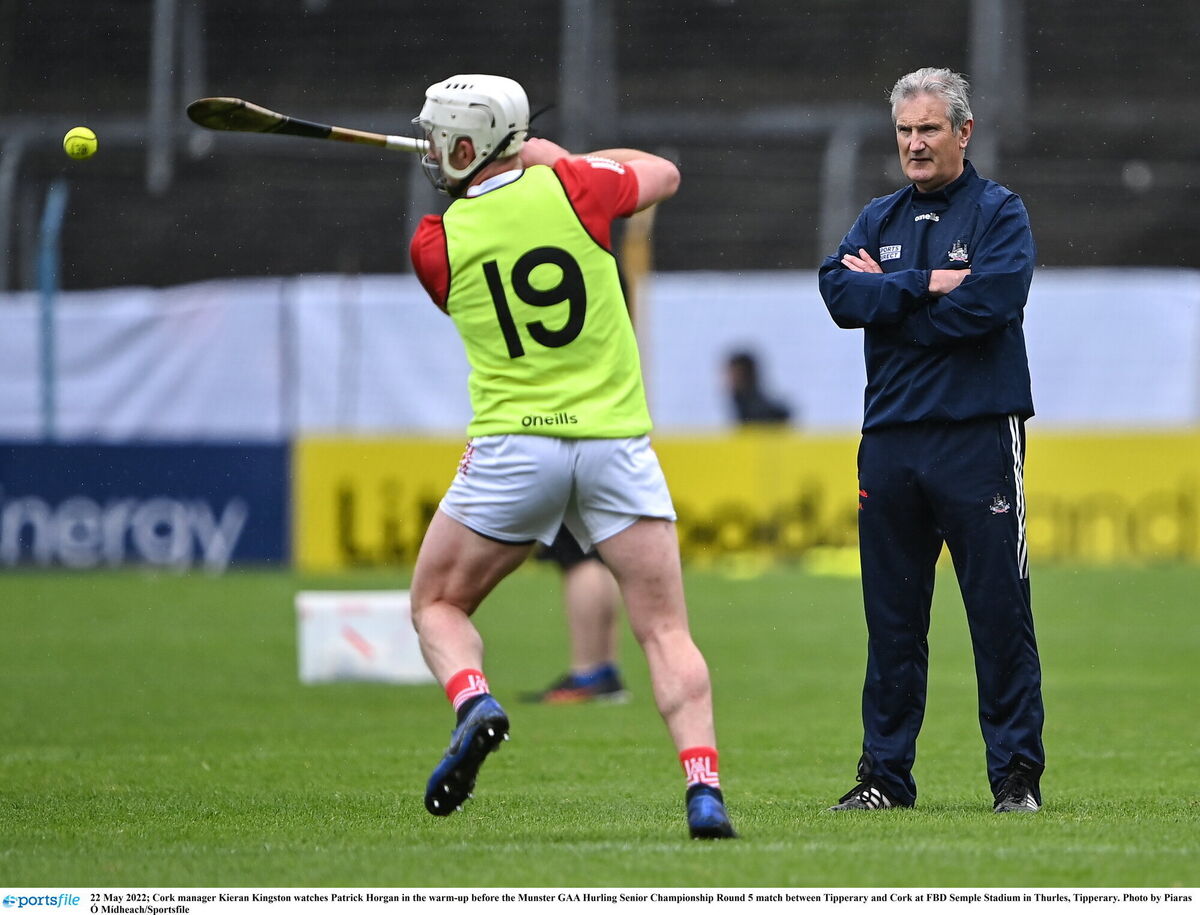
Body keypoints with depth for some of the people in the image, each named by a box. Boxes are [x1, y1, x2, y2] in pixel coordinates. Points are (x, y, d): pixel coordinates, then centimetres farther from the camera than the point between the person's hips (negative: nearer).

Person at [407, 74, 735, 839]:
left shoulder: (436, 244, 1)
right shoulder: (570, 188, 1)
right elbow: (664, 175, 20)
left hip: (513, 446, -1)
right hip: (616, 440, 1)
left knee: (438, 606, 17)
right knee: (666, 630, 1)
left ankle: (475, 705, -12)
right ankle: (705, 792, -16)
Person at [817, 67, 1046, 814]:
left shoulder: (999, 213, 1)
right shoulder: (880, 220, 15)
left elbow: (989, 302, -15)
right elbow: (839, 291, -2)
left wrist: (885, 295, -6)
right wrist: (927, 285, -12)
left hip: (978, 436, -4)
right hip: (890, 438, 4)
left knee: (1000, 613, -4)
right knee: (892, 619, 6)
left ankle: (1017, 774, 0)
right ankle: (885, 774, 12)